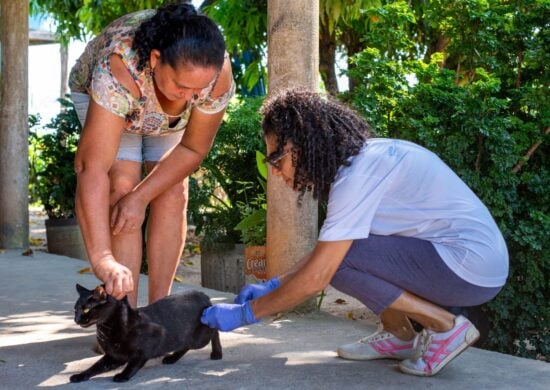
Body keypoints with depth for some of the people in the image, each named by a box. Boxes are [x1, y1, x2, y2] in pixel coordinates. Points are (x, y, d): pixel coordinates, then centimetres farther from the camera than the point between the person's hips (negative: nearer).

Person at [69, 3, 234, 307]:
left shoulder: (218, 74, -36)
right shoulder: (120, 67, -46)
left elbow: (193, 149, -21)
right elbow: (91, 167, -50)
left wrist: (141, 197, -29)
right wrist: (102, 258, -57)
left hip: (166, 115, 3)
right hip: (97, 95, -3)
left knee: (173, 193, -9)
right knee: (122, 187, -19)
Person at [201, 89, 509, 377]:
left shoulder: (358, 173, -20)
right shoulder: (364, 157, 8)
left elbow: (317, 278, -21)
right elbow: (323, 255, 17)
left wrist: (245, 313, -11)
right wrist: (272, 286, 10)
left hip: (472, 269, -9)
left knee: (335, 258, -16)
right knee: (332, 251, 9)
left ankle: (445, 328, -7)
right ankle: (399, 335, 13)